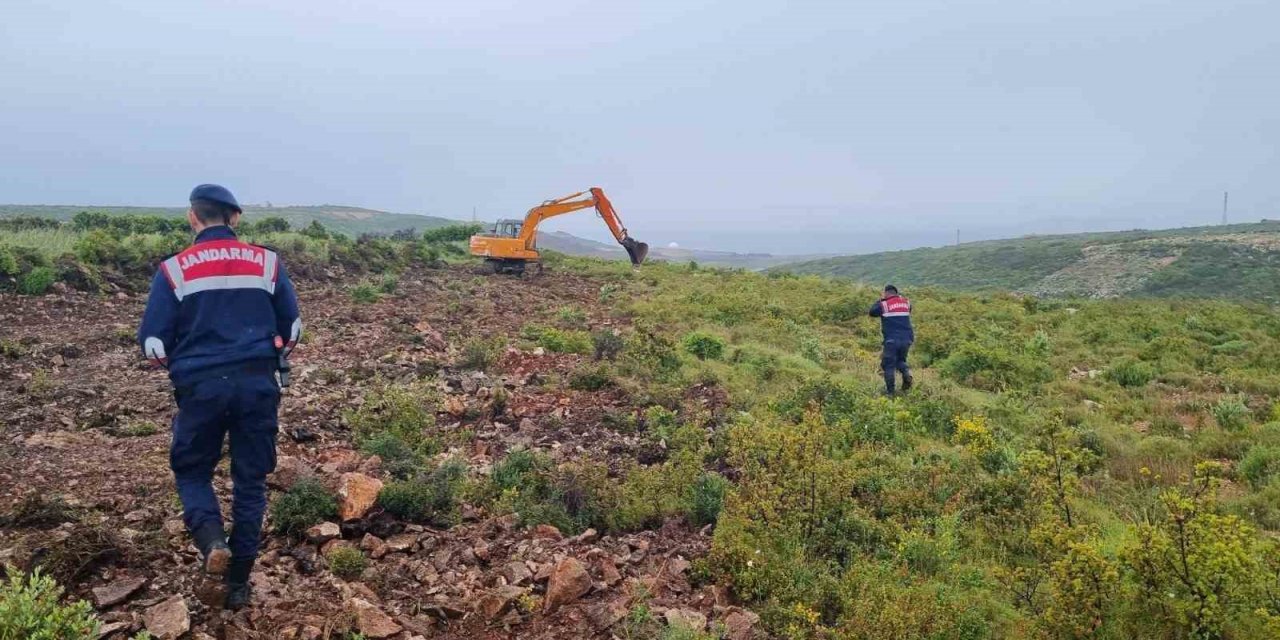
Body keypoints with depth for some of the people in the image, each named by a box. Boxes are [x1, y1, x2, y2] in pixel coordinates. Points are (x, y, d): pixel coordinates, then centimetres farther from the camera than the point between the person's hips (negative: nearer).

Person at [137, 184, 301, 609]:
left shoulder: (174, 269, -1)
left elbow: (152, 342, 0)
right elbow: (292, 328, 11)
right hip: (258, 384, 1)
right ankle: (238, 583, 16)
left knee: (191, 470, 19)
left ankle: (212, 540, -9)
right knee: (250, 480, 12)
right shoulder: (267, 263, 4)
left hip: (201, 386, -1)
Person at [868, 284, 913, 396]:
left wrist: (879, 300, 20)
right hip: (907, 339, 4)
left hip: (892, 340, -4)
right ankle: (907, 372, -7)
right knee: (900, 360, 23)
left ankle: (890, 391, 1)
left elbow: (872, 312, 10)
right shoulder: (906, 302, 10)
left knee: (889, 365, 4)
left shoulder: (884, 304, -3)